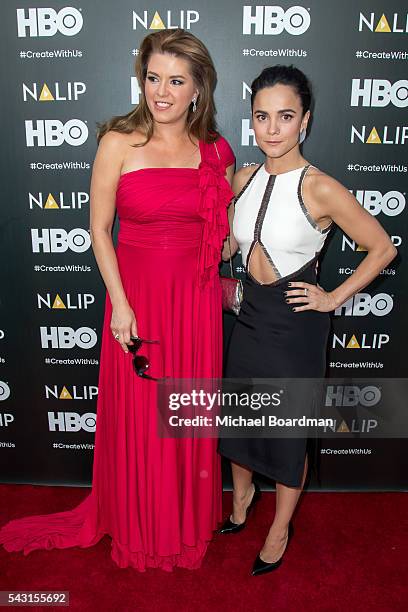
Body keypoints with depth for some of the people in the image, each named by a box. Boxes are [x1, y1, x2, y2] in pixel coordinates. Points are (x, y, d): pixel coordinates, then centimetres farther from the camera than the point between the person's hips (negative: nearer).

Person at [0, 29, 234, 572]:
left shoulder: (216, 151, 3)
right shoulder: (119, 143, -6)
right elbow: (99, 229, -5)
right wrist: (119, 303, -11)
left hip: (196, 300, 3)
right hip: (135, 294, -2)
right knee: (136, 416, 10)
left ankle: (189, 521, 41)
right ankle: (137, 528, 38)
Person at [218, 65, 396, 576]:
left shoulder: (320, 189, -17)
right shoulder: (244, 179, -1)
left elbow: (382, 248, -9)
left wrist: (333, 298, -10)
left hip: (295, 322, -5)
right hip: (250, 314, 5)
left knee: (290, 429, 12)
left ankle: (280, 526, 37)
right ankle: (243, 494, 49)